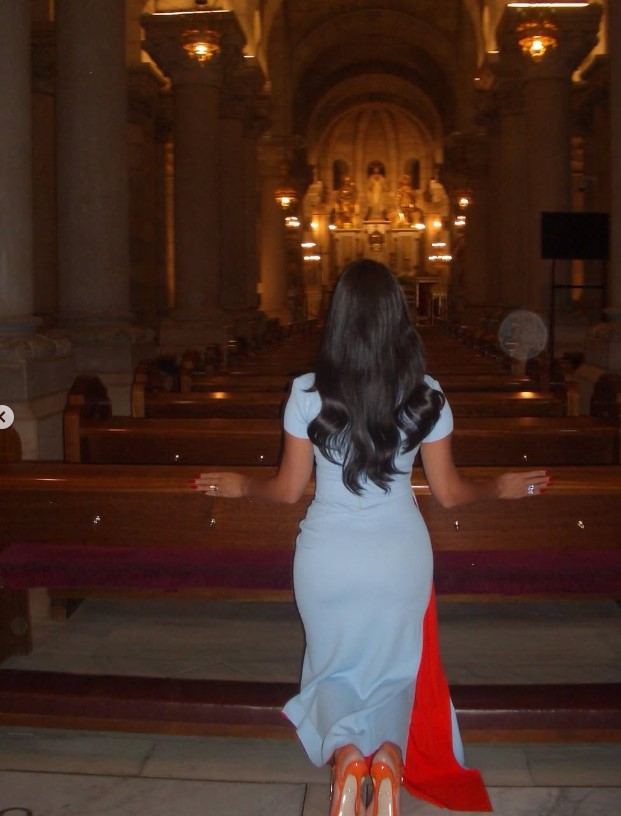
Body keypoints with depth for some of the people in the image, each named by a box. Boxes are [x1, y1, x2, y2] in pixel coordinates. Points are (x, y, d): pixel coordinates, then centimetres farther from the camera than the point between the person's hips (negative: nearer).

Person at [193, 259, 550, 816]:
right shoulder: (426, 396, -9)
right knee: (395, 671, 21)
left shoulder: (308, 394, -11)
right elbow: (449, 493, 0)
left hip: (327, 555, 0)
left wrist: (238, 486, 18)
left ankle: (344, 753, -11)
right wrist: (503, 488, 20)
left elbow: (288, 490, -2)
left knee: (334, 669, 21)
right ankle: (390, 753, -12)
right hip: (400, 554, 1)